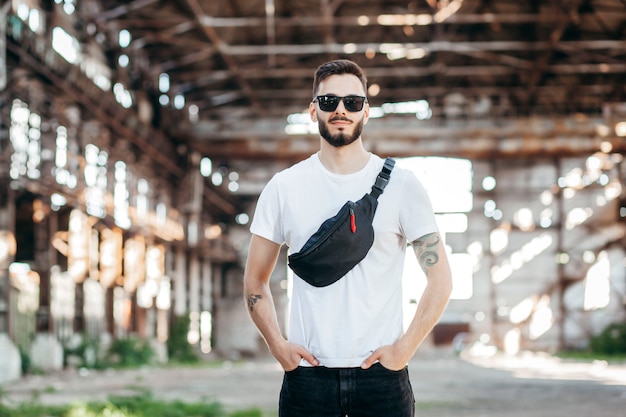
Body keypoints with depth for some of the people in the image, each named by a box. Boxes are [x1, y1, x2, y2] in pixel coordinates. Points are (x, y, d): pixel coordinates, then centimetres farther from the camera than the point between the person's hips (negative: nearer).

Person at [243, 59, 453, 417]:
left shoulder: (400, 184, 2)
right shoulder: (284, 187, 6)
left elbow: (440, 279, 3)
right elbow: (255, 280, 12)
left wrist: (406, 347, -6)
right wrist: (278, 346, -1)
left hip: (381, 373, -1)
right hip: (308, 372, 1)